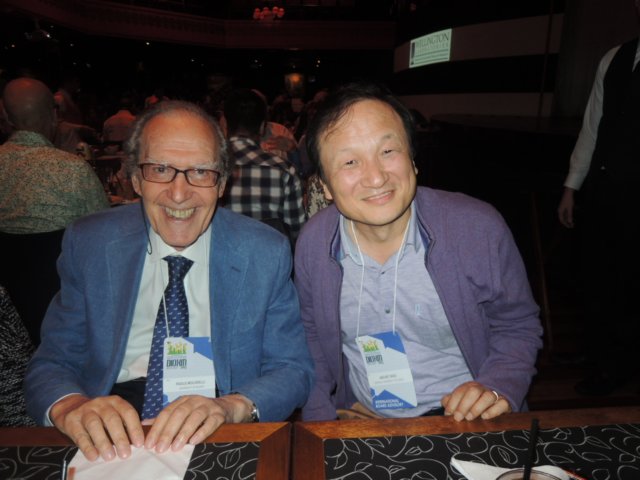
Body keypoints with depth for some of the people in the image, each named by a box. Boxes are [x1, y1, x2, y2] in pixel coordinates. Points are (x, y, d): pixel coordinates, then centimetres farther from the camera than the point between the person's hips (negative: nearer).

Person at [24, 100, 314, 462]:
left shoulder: (266, 253, -7)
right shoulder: (87, 245, -2)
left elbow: (294, 370, -6)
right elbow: (52, 364, 1)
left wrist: (232, 406, -26)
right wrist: (69, 405, -23)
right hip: (111, 440, 1)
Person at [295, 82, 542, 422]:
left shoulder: (481, 229, -16)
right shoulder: (312, 242, -9)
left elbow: (518, 326, -1)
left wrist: (497, 387, -18)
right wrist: (320, 417, -4)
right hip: (359, 423, 1)